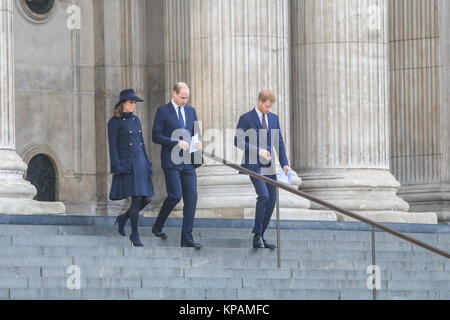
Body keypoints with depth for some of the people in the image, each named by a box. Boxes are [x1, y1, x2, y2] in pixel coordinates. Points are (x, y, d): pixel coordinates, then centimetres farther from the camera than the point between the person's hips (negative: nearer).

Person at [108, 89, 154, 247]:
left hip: (140, 163, 7)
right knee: (136, 199, -11)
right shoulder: (114, 122, -4)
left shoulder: (136, 119, 15)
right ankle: (135, 236, 0)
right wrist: (117, 167, -14)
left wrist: (147, 163, 15)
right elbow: (112, 146, -7)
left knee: (146, 198, 2)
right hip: (127, 165, -7)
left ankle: (122, 219, 25)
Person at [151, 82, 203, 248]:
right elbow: (156, 136, -6)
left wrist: (198, 143, -1)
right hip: (171, 161, -5)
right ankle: (158, 226, 10)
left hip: (188, 162, 5)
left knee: (191, 198, -2)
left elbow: (196, 133, 22)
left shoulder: (191, 111, 15)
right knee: (175, 195, -14)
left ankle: (187, 238, -1)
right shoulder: (163, 111, -1)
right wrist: (177, 143, -16)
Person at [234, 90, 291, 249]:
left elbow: (279, 142, 14)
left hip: (268, 165, 6)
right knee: (263, 196, -21)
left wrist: (284, 163, 3)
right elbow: (238, 141, -11)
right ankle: (257, 235, -14)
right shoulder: (246, 118, -5)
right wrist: (258, 150, -20)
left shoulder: (274, 118, 12)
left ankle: (260, 237, 11)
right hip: (253, 164, -6)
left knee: (272, 200, 2)